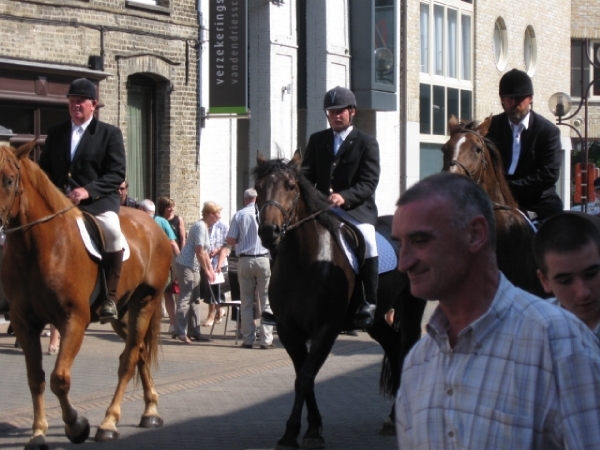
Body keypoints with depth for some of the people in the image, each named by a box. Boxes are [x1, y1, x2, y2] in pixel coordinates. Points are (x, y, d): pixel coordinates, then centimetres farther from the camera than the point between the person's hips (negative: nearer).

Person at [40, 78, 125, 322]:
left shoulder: (110, 133, 5)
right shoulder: (56, 133, 18)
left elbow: (116, 174, -3)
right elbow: (44, 169, 21)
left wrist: (88, 191, -18)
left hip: (98, 200, -5)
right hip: (59, 200, 5)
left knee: (112, 230, -33)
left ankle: (110, 296, -27)